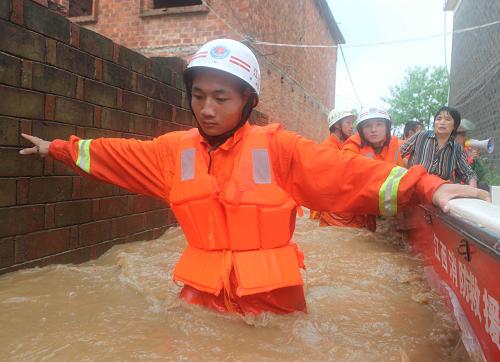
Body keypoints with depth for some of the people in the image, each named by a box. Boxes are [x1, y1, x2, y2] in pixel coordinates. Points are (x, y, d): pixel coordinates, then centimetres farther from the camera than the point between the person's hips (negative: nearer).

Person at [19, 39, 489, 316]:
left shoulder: (277, 147, -11)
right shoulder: (175, 149, 0)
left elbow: (347, 172, -16)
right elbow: (115, 155, 13)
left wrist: (426, 186, -25)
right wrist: (57, 148, 21)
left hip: (271, 297, -2)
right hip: (203, 294, 3)